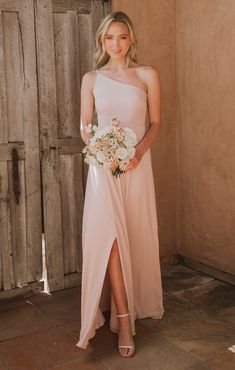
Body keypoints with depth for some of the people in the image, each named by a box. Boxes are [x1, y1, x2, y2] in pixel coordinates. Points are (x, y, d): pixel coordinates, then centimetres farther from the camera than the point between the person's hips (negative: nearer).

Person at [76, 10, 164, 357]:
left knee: (135, 236, 6)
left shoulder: (148, 75, 2)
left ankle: (133, 305, 28)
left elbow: (155, 122, 4)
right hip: (103, 166, 0)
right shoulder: (91, 78, 5)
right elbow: (85, 126, 8)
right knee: (110, 236, -10)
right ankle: (125, 319, -5)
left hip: (137, 164, 0)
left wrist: (139, 150, -13)